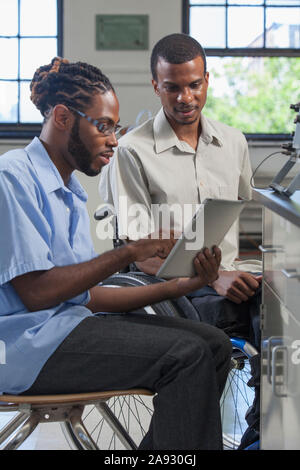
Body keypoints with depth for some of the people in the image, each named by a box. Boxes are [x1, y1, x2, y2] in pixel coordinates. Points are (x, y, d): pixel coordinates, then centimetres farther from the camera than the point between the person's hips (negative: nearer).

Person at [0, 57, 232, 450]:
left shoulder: (71, 193, 19)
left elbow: (87, 295, 13)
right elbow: (35, 293, -18)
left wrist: (180, 285, 5)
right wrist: (129, 253, -16)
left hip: (73, 319, 10)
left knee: (213, 344, -2)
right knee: (186, 354, -22)